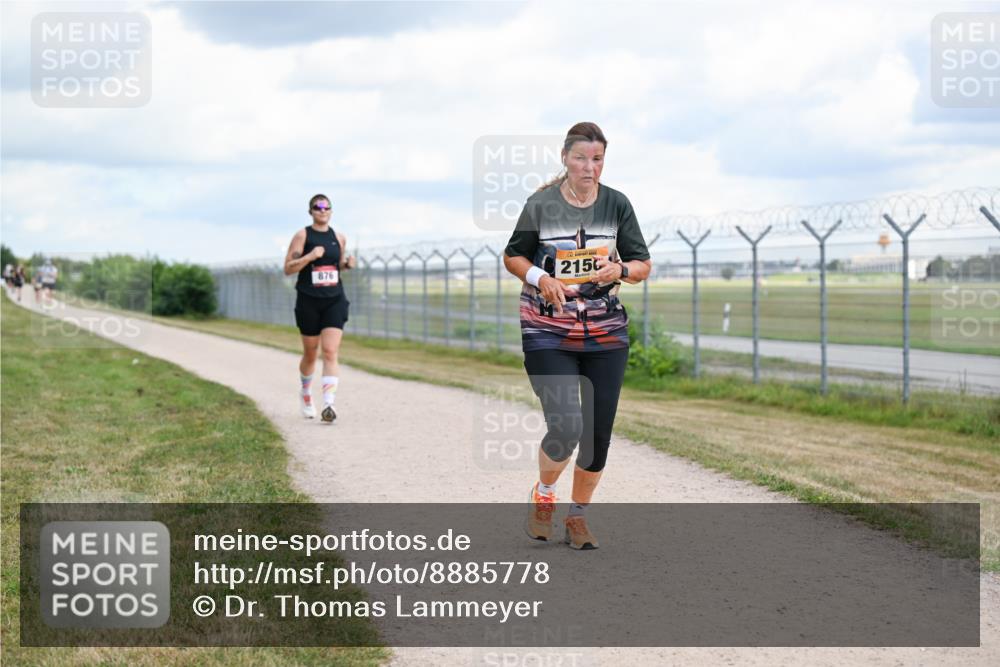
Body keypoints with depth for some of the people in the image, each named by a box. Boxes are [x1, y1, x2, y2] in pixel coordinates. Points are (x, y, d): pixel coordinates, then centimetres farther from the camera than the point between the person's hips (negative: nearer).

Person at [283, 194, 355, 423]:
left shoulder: (339, 237, 9)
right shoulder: (302, 235, -2)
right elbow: (288, 268, -6)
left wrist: (347, 264, 1)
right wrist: (310, 256, -19)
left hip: (335, 301, 2)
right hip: (308, 301, -2)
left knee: (330, 353, -13)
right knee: (310, 353, 12)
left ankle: (329, 404, -20)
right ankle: (305, 393, 39)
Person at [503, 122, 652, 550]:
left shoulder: (616, 204, 0)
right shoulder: (541, 205, -5)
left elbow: (643, 265, 5)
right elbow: (513, 256, 6)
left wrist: (621, 270, -17)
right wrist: (540, 278, -13)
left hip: (606, 335, 3)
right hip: (548, 334, -3)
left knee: (598, 434, 2)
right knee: (565, 429, -15)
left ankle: (578, 517, 23)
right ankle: (543, 494, 16)